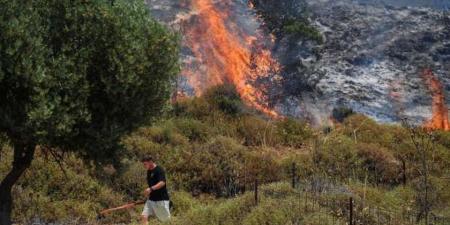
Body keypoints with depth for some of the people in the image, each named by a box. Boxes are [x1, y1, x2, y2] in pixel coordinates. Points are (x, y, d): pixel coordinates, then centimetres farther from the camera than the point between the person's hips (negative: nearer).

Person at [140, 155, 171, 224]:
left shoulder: (159, 170, -14)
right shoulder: (149, 172, 12)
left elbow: (162, 183, -29)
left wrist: (151, 189, -41)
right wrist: (148, 193, 16)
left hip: (161, 199, -8)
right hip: (151, 199, 8)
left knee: (166, 220, 1)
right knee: (143, 216, -6)